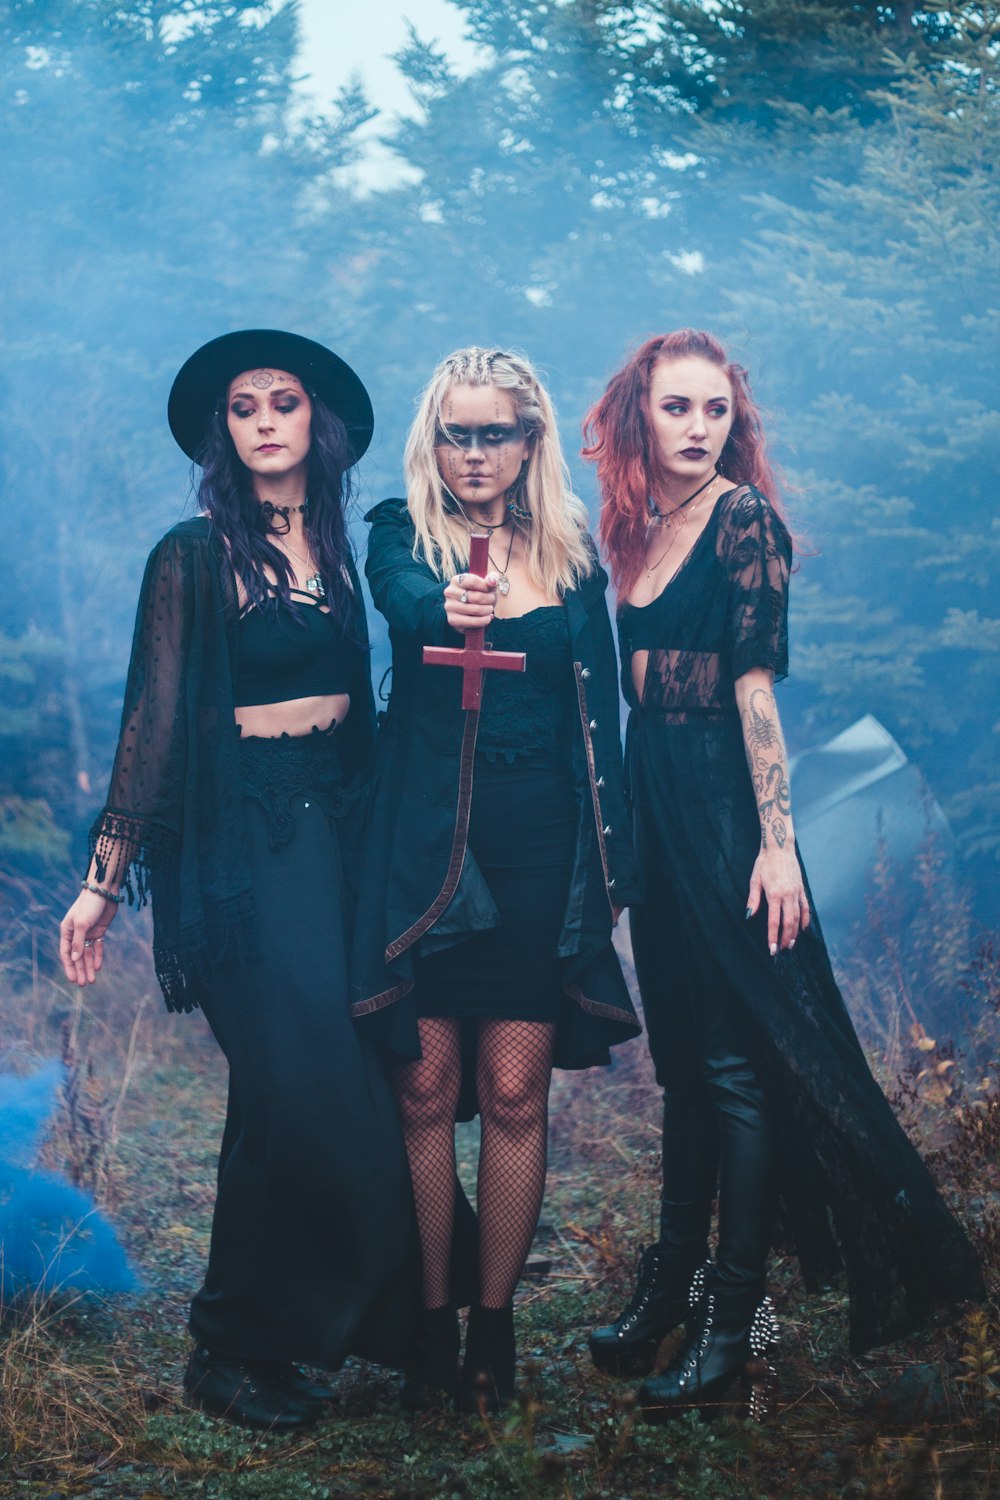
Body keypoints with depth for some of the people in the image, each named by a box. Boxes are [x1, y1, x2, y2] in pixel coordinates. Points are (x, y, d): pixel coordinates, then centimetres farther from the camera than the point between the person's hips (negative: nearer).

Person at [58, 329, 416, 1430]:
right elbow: (155, 722, -6)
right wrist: (105, 877, -9)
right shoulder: (195, 557, -4)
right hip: (240, 841, -5)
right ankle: (233, 1350, 7)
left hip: (337, 831, 6)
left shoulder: (339, 548, 12)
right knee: (295, 1088, -8)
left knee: (352, 1081, 4)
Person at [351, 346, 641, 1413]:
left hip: (538, 842, 1)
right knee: (426, 1087, 0)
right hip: (424, 837, -1)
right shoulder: (402, 533, 4)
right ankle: (432, 1319, 12)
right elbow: (403, 595, -21)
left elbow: (599, 712, 10)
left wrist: (608, 855, 4)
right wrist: (447, 607, -44)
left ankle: (494, 1320, 13)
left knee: (513, 1091, 0)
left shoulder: (572, 555, 9)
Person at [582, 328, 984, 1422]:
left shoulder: (741, 519, -9)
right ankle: (672, 1278, 23)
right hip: (653, 802, 7)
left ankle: (737, 1313, 2)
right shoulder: (640, 530, 11)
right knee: (679, 1049, 13)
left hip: (722, 806, -7)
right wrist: (621, 832, 11)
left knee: (737, 1058, -3)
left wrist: (776, 842, -18)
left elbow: (756, 685, -14)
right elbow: (637, 680, 13)